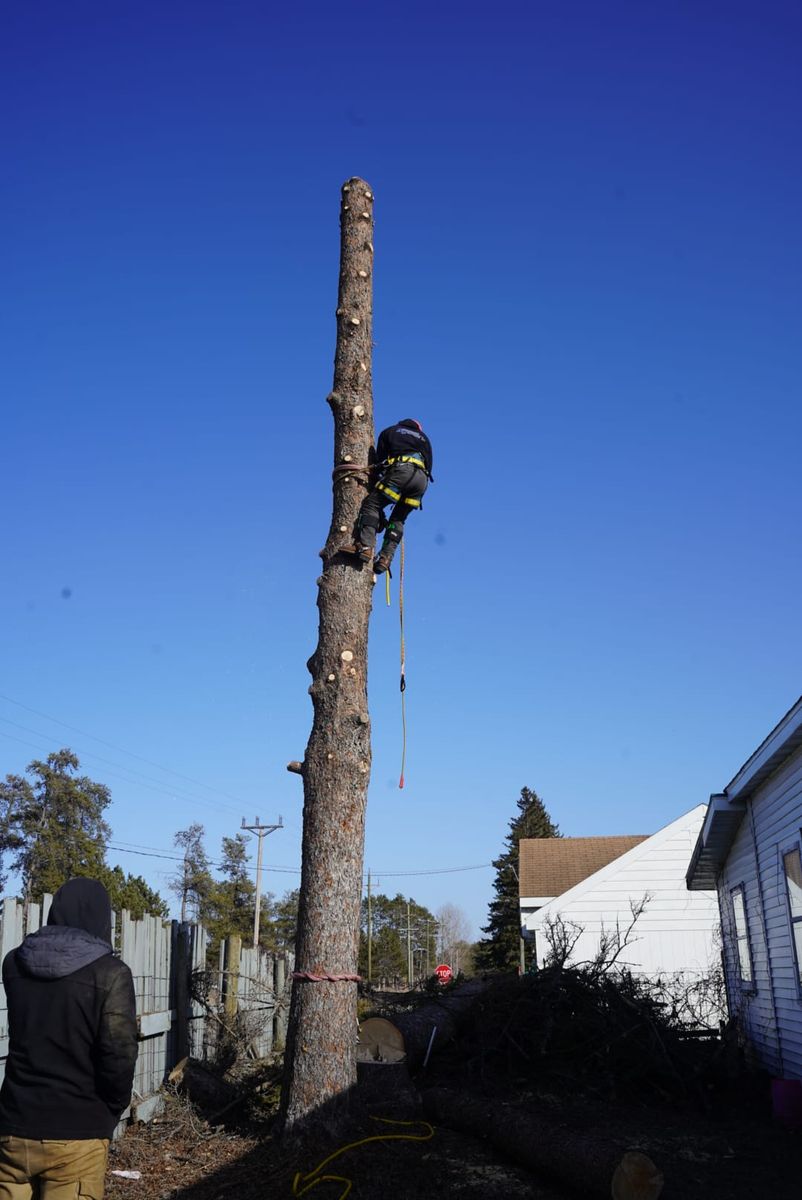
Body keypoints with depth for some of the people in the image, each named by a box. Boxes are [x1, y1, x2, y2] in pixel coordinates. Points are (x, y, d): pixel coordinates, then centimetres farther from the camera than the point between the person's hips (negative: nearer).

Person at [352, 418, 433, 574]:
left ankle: (366, 547, -26)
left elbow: (380, 458, 19)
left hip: (401, 470, -4)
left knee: (372, 504, -4)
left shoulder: (390, 431, 28)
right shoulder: (424, 438, 36)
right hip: (422, 478, 4)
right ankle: (385, 558, -1)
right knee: (398, 518, 13)